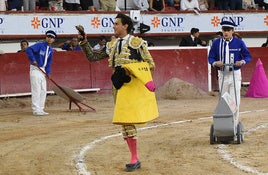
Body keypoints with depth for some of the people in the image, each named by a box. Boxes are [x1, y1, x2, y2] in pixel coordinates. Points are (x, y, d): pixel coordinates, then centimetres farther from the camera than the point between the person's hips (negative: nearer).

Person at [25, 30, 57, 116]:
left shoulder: (50, 50, 12)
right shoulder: (39, 45, -12)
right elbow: (28, 49, -25)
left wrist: (47, 72, 5)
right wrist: (33, 60, -31)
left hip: (42, 70, 9)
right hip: (35, 69, -9)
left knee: (43, 90, 11)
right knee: (36, 90, -9)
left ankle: (40, 109, 18)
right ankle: (36, 110, -6)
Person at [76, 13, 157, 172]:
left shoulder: (137, 43, -5)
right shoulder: (112, 45, 13)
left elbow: (150, 65, -5)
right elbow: (92, 57, 16)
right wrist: (84, 42, 5)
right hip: (118, 87, 7)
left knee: (127, 120, -15)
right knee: (125, 122, 7)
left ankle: (135, 158, -9)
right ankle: (135, 159, 14)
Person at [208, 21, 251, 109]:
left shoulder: (239, 42, -3)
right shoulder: (216, 43, 2)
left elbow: (248, 56, 1)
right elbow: (211, 57, 3)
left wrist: (242, 62, -21)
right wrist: (215, 63, -19)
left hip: (235, 74, -2)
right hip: (222, 74, 2)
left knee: (234, 100, -5)